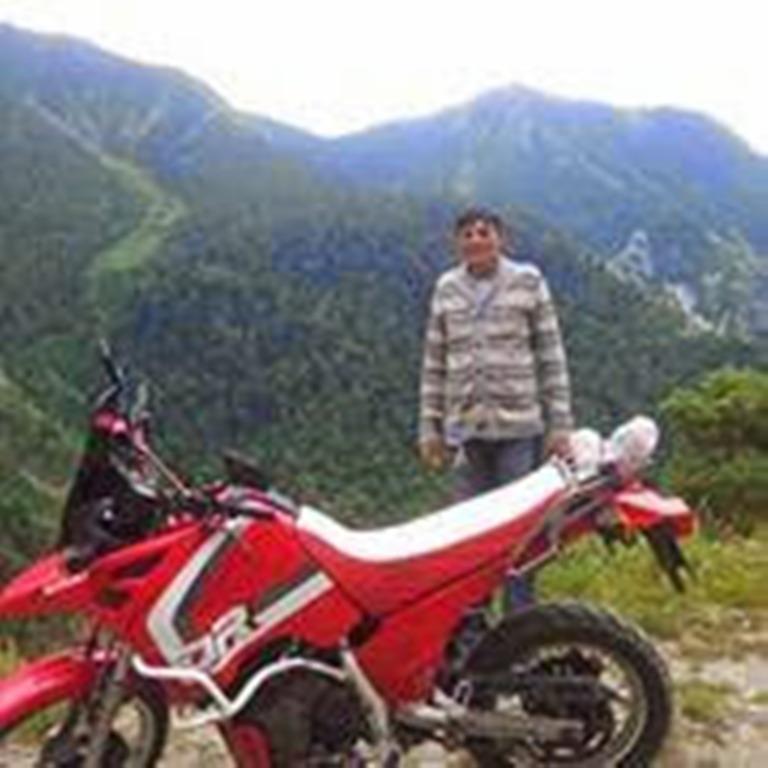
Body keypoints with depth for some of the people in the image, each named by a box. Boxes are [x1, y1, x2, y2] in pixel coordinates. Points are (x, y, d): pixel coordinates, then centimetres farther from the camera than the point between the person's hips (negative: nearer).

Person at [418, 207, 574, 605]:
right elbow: (434, 364, 12)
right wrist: (430, 427, 8)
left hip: (519, 426, -2)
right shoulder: (446, 289, 9)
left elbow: (551, 357, 1)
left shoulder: (527, 282, 2)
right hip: (465, 428, 3)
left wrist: (560, 424, -4)